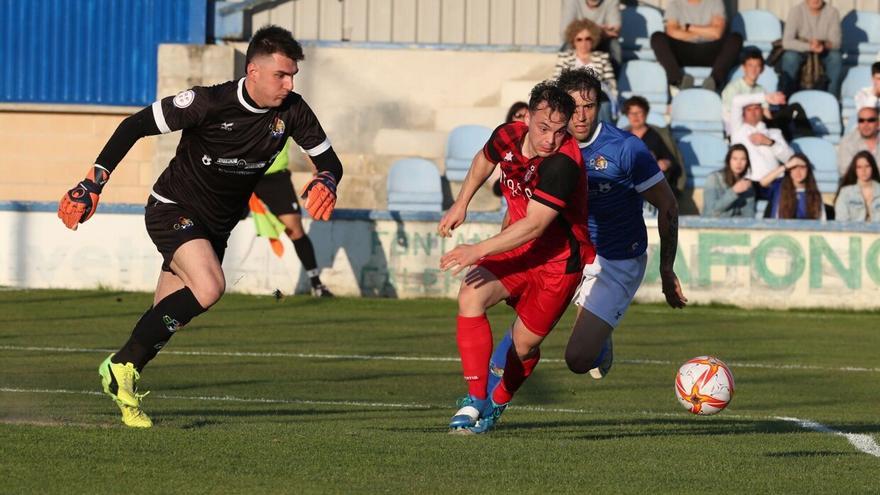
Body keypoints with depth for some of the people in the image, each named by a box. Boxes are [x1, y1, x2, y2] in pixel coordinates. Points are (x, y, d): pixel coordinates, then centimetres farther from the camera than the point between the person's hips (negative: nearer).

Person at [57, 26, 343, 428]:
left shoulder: (291, 112, -9)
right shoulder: (209, 103, -23)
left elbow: (330, 162, 0)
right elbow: (135, 126, -16)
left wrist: (325, 181, -25)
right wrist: (93, 183, -19)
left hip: (216, 226, 6)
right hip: (172, 210, -6)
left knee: (168, 317, 7)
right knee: (209, 288, -27)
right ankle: (121, 365, -15)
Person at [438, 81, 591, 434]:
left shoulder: (563, 164, -31)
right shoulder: (508, 137, -10)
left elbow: (534, 225, -35)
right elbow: (485, 160, 18)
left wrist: (478, 251, -39)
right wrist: (461, 204, 16)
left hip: (559, 260, -5)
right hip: (517, 250, 5)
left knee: (525, 344, 4)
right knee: (471, 297, -21)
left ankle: (496, 404, 35)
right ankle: (475, 400, -20)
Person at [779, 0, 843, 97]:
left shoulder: (832, 12, -12)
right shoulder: (796, 11, -16)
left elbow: (836, 43, -15)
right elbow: (787, 42, -23)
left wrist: (823, 45, -38)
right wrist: (809, 46, -39)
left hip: (824, 54, 1)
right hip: (800, 51, -1)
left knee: (836, 57, -29)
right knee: (790, 57, -33)